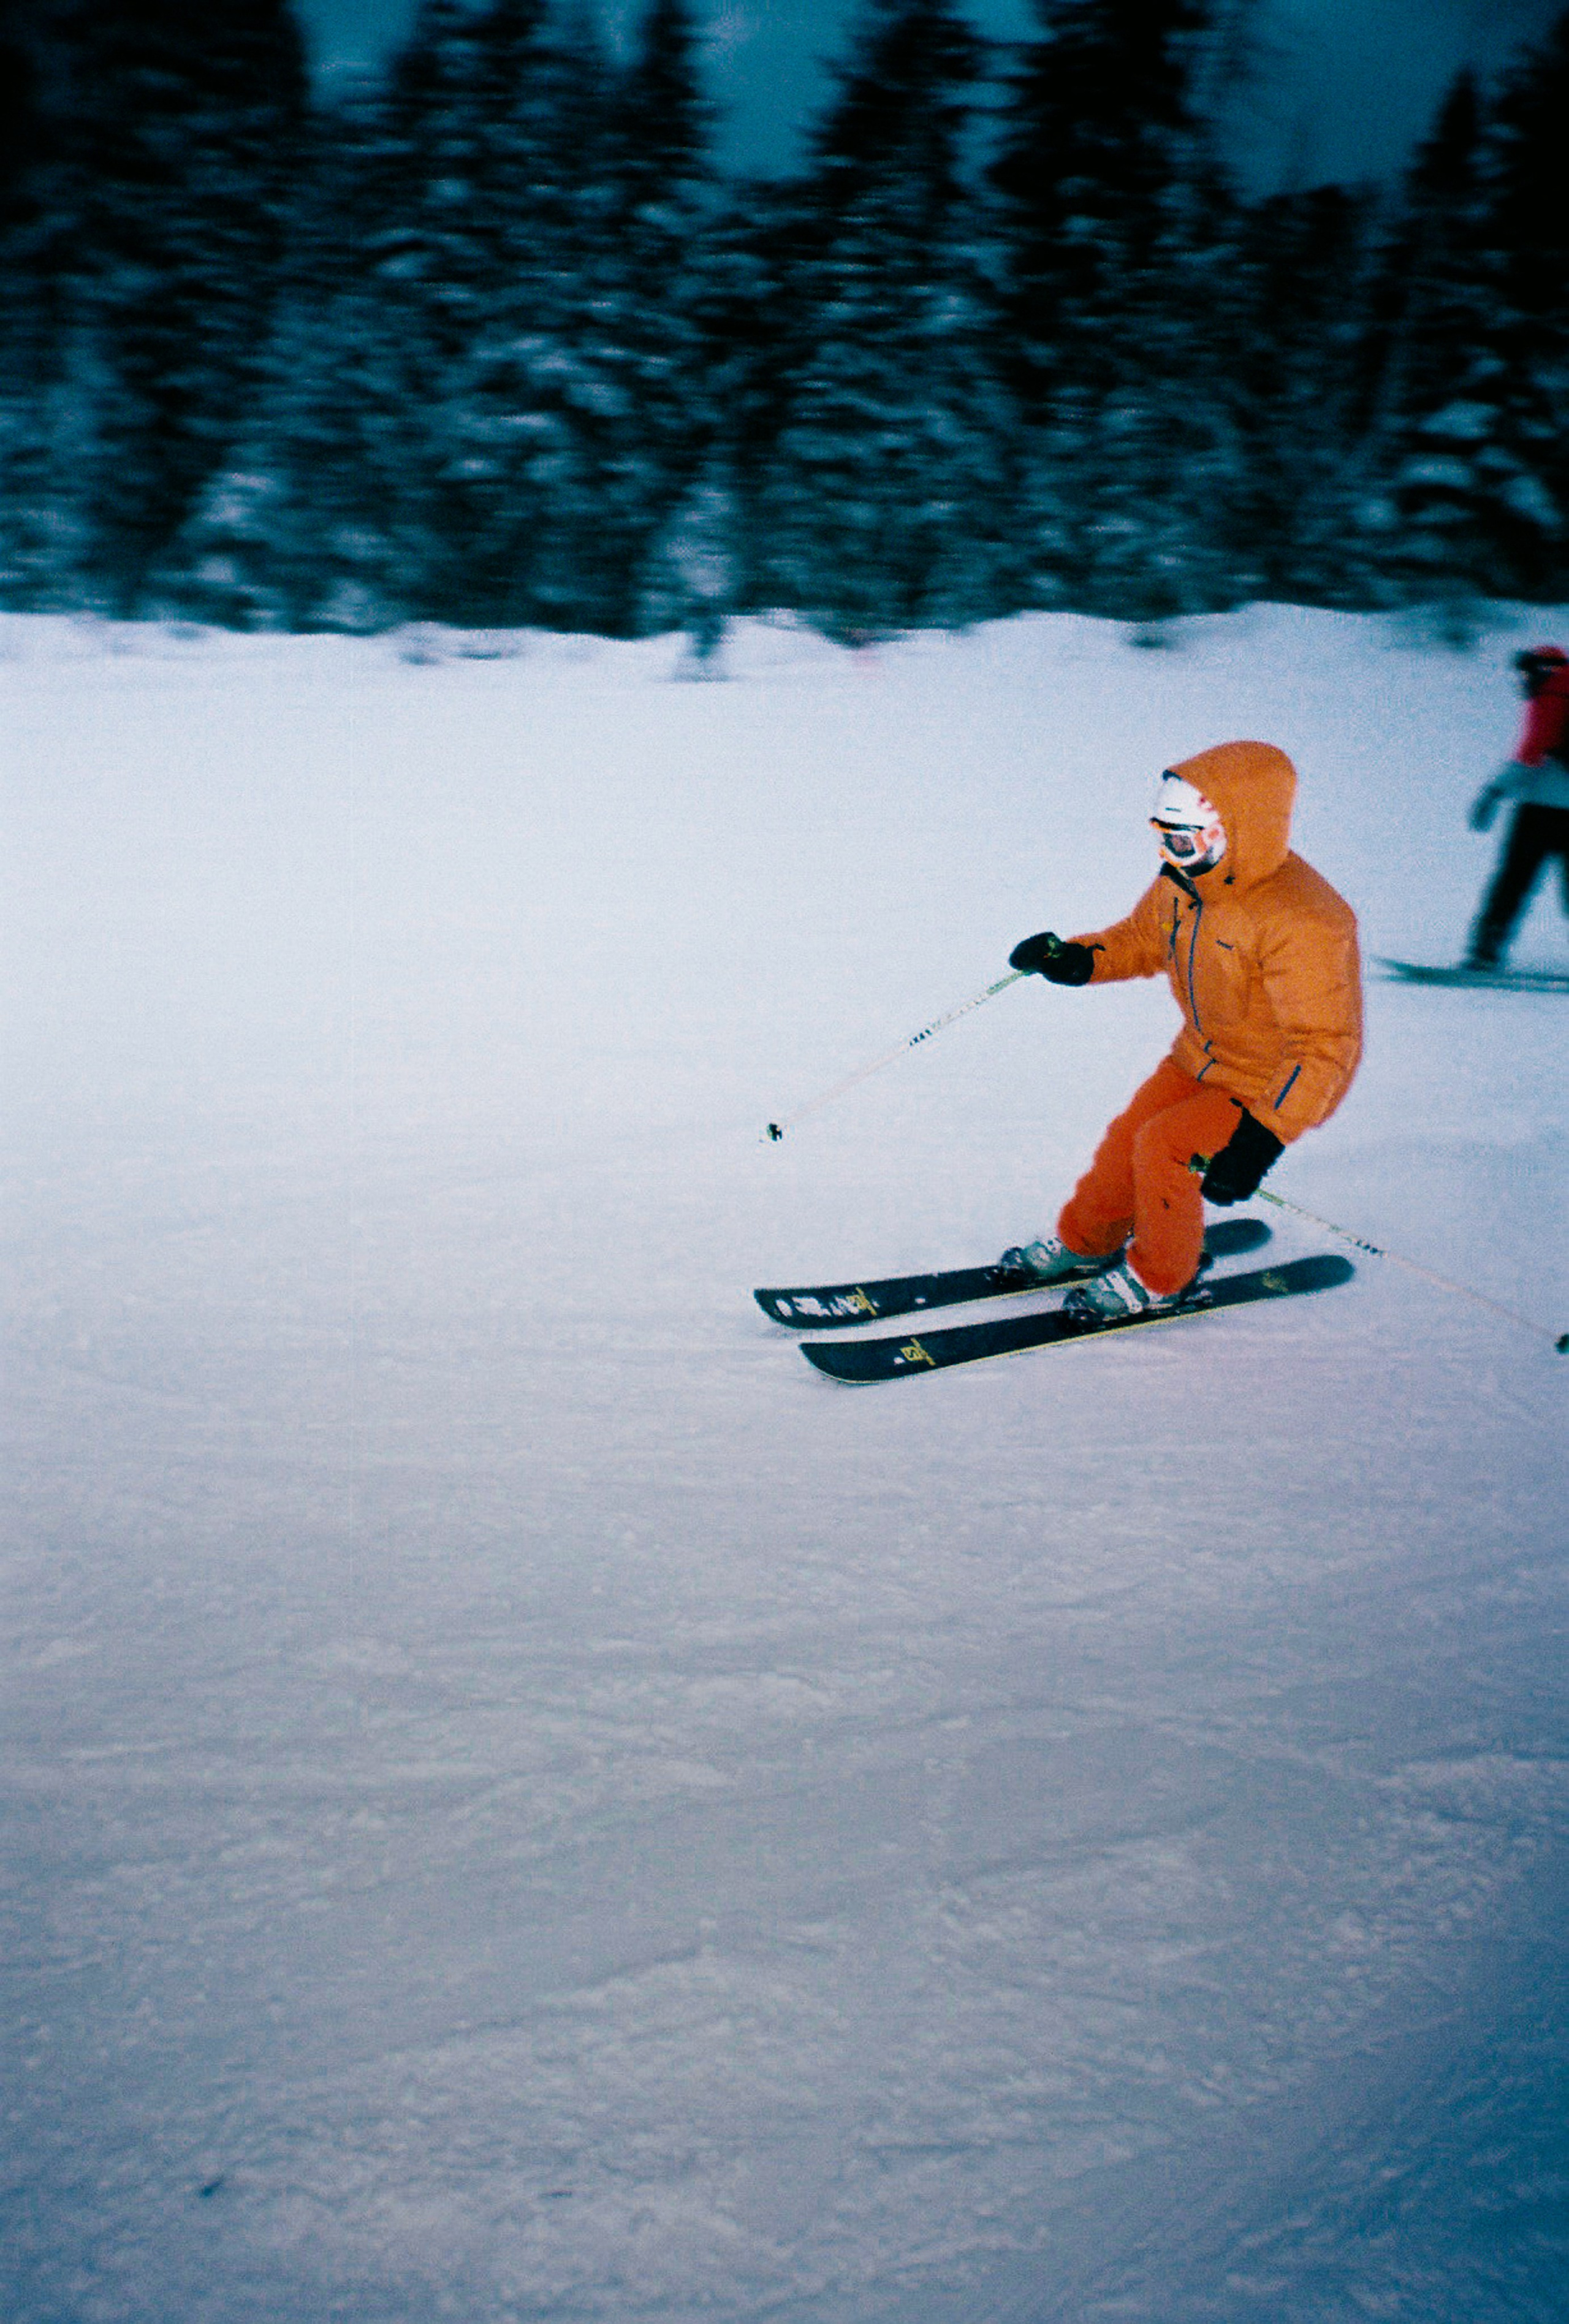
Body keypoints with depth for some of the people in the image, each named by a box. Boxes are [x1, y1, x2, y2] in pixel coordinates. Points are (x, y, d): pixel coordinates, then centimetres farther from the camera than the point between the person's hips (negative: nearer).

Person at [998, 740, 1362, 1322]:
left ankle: (1161, 1278, 8)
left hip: (1277, 1083, -7)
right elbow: (1142, 940, 12)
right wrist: (1077, 960, -9)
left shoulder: (1301, 923, -35)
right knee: (1129, 1138, 7)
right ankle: (1085, 1244, 35)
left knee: (1164, 1145, -17)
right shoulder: (1183, 881, -9)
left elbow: (1325, 1047, -34)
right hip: (1203, 1057, 8)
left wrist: (1261, 1137, -41)